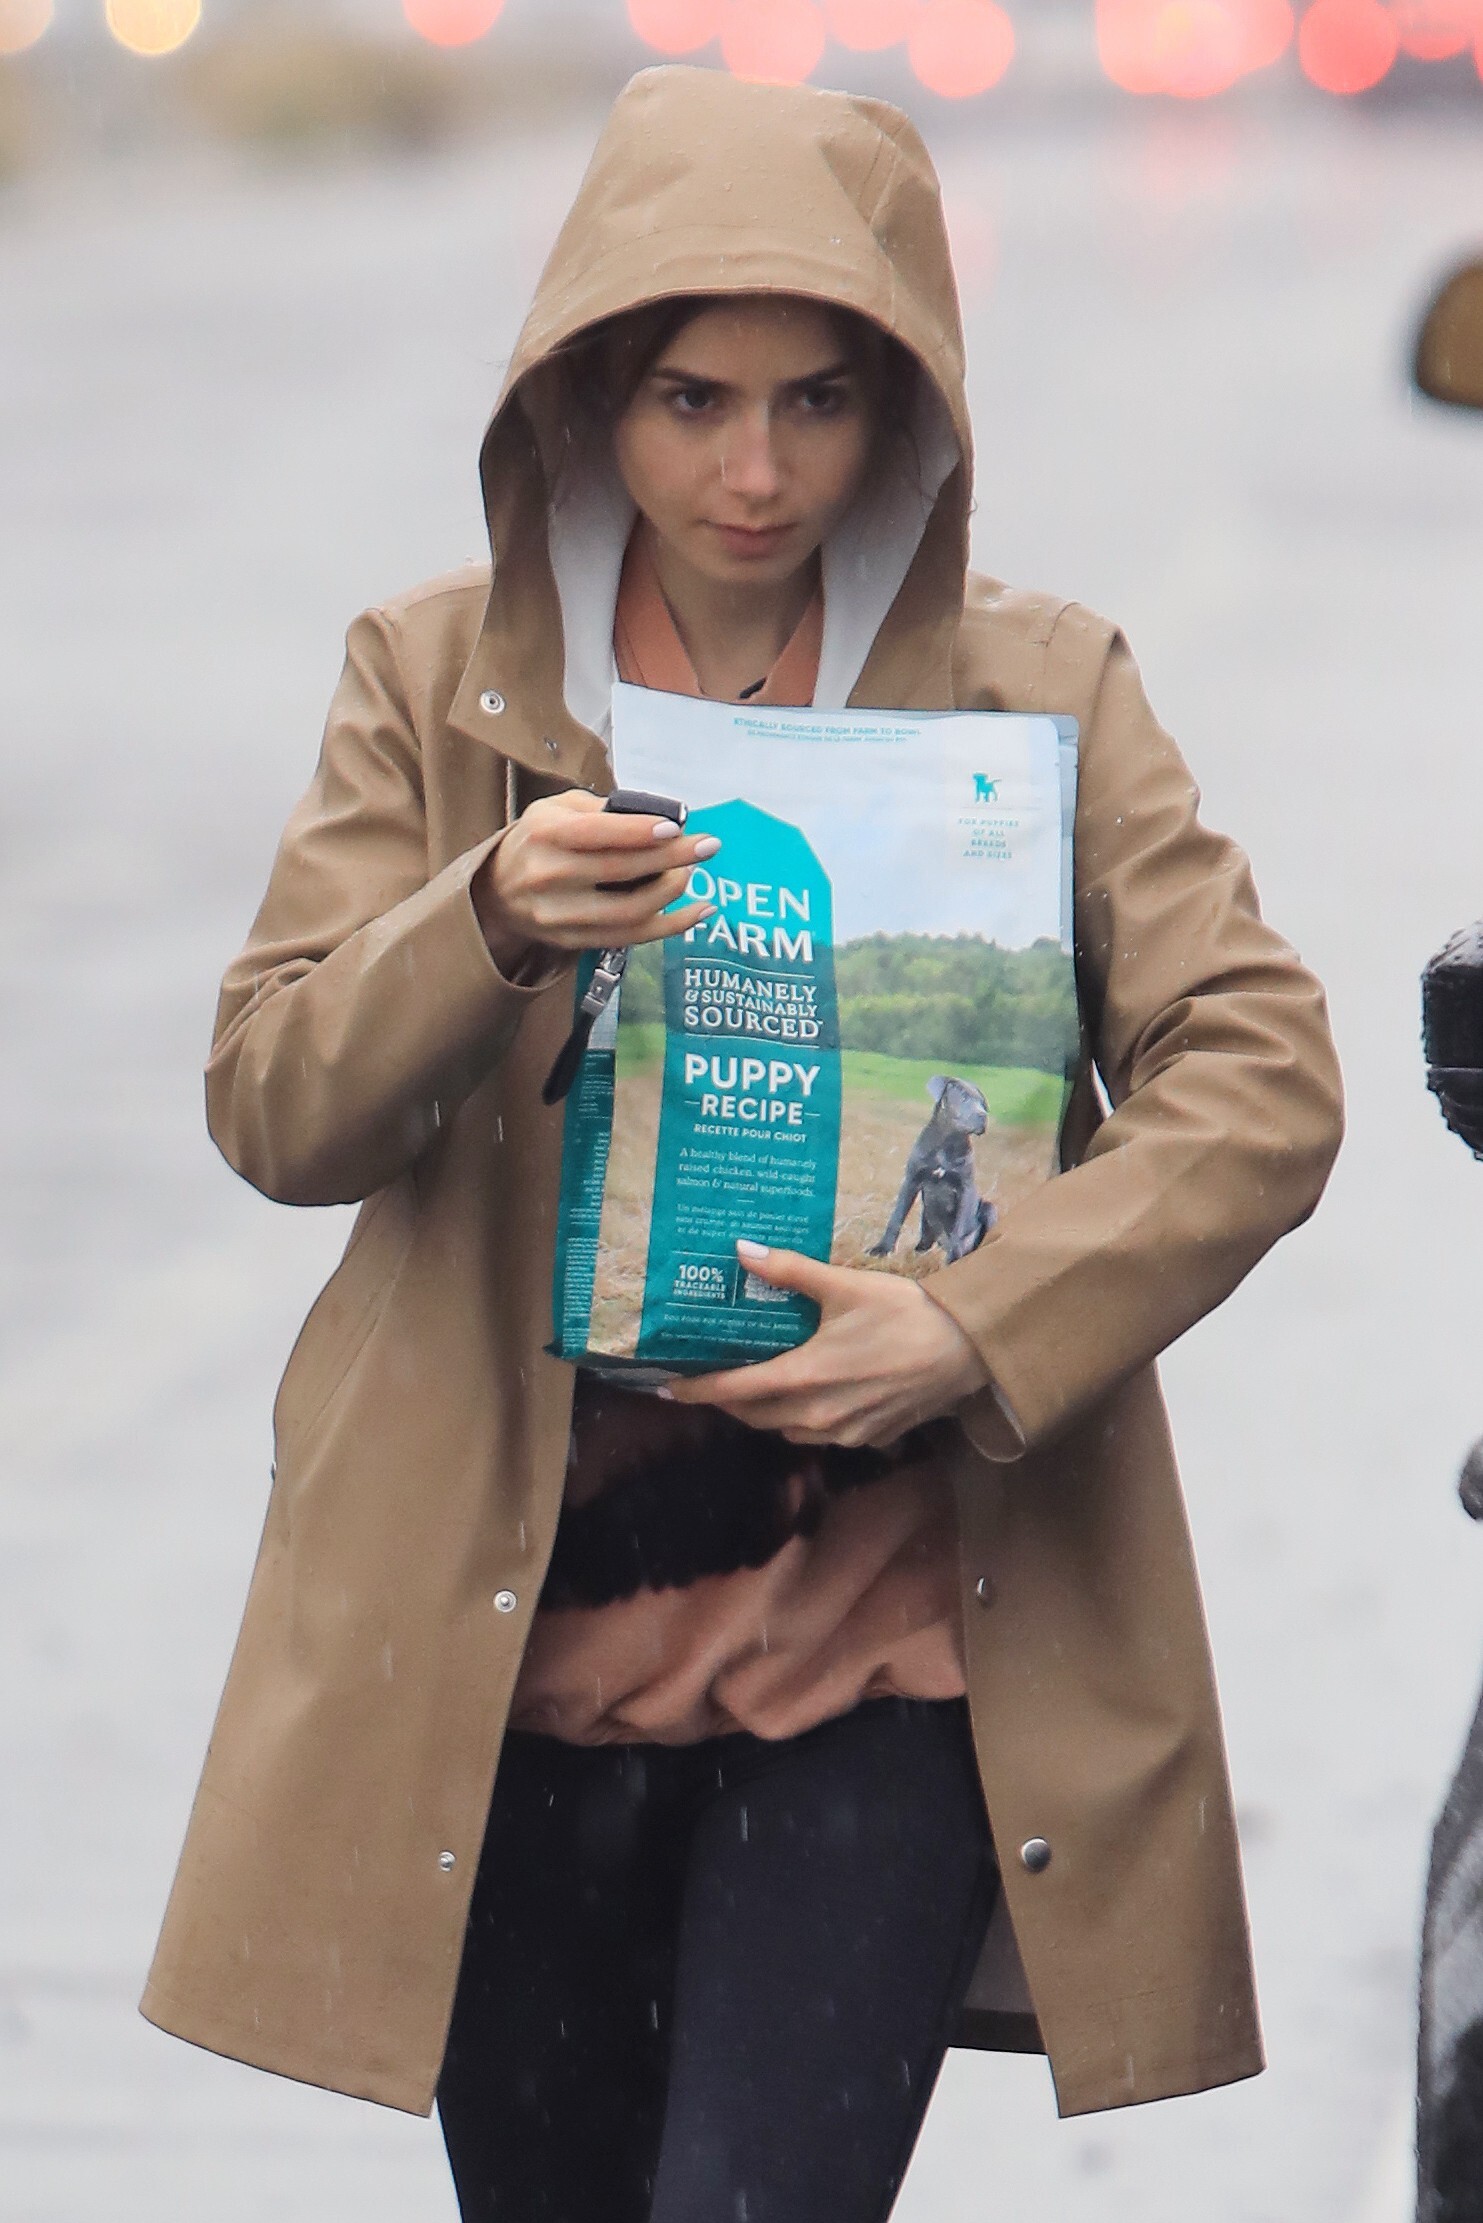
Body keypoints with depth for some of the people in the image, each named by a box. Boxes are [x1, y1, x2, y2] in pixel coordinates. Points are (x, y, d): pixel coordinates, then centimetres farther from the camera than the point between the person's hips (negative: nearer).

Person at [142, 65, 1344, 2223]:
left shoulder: (1040, 690, 1)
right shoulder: (435, 683, 3)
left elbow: (1262, 1077, -6)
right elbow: (270, 1108, -3)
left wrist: (981, 1329, -20)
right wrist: (489, 926, -23)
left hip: (888, 1621, -2)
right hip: (512, 1623, 2)